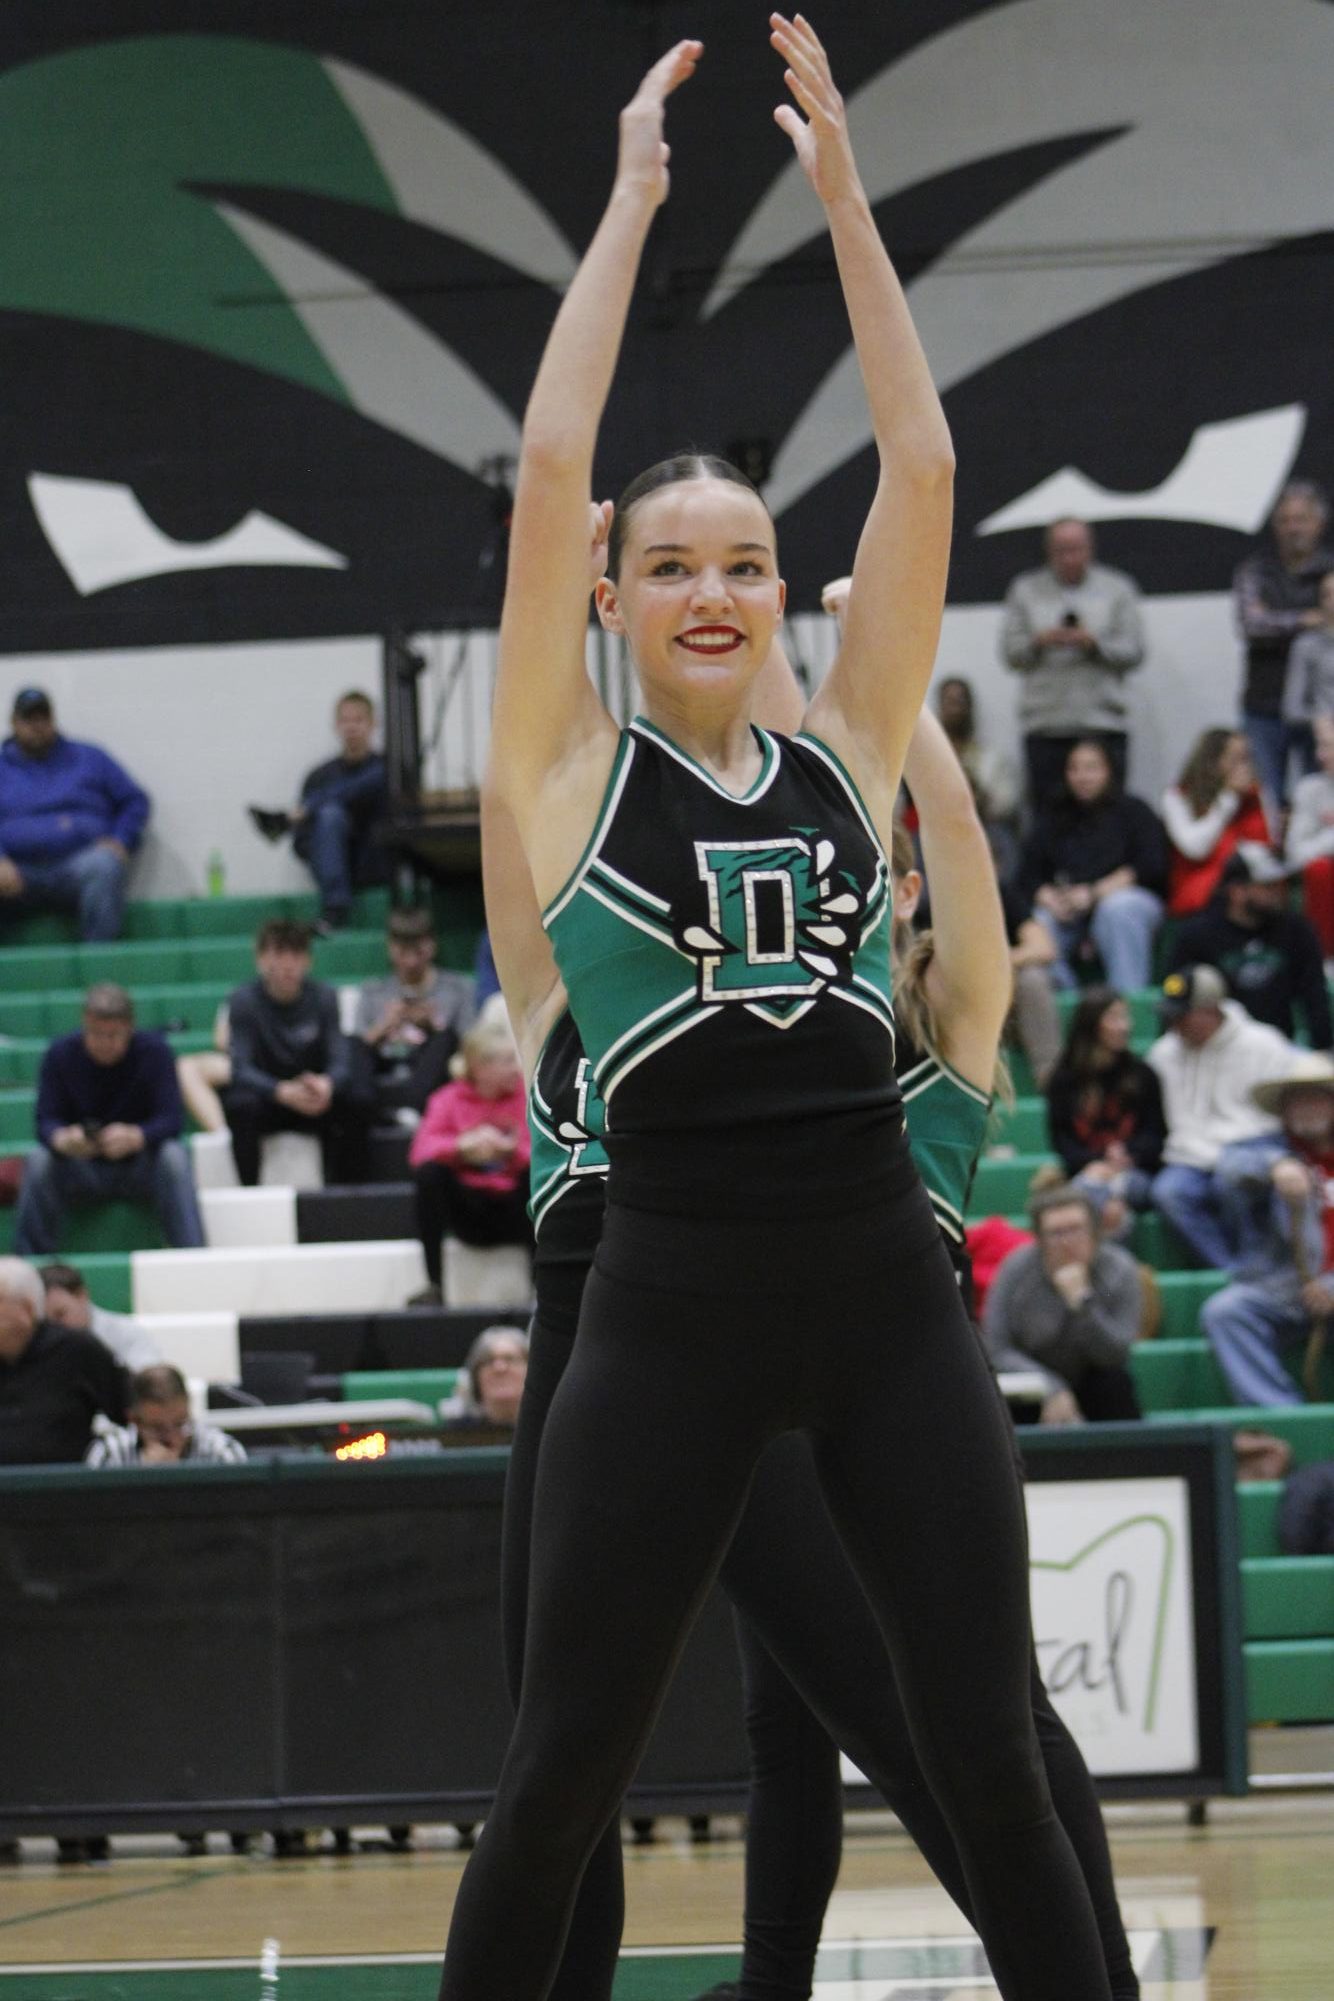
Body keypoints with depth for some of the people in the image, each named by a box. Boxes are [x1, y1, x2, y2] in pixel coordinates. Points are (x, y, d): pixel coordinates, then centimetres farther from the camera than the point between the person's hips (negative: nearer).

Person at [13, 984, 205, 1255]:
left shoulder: (153, 1052, -10)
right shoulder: (60, 1054, -7)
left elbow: (171, 1119, -19)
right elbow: (46, 1119, -12)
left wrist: (136, 1137, -42)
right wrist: (61, 1139, -39)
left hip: (139, 1168, -1)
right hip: (83, 1169, 1)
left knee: (174, 1157, -32)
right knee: (38, 1163, -28)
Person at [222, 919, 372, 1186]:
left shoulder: (323, 997, -4)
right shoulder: (245, 1001, -12)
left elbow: (340, 1061, -13)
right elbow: (241, 1069, -21)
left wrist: (326, 1084, -38)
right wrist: (283, 1092, -41)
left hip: (313, 1098, 2)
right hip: (265, 1094, -2)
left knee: (355, 1104, -27)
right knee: (241, 1106, -35)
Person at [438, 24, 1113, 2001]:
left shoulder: (846, 752, 9)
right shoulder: (571, 768, 3)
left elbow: (923, 469, 5)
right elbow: (550, 465, -5)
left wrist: (843, 192, 4)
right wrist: (634, 195, 0)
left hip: (881, 1281, 2)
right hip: (675, 1296, -2)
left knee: (992, 1761, 1)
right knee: (565, 1769, 4)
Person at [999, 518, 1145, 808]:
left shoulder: (1118, 588, 11)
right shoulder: (1026, 591, 15)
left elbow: (1133, 652, 5)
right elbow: (1010, 653, 9)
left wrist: (1094, 643, -12)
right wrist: (1040, 642, -10)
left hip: (1102, 723, -1)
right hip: (1044, 724, 1)